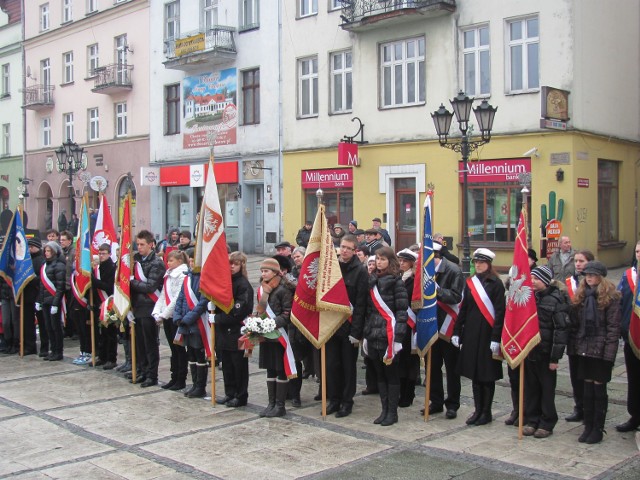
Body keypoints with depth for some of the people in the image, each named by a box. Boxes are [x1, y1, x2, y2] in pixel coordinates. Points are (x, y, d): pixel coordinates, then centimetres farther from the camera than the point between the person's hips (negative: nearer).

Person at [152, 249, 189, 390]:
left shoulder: (182, 275, -12)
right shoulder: (168, 275, 14)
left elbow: (178, 298, -18)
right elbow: (163, 295, 13)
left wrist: (164, 314, -15)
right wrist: (157, 312, 0)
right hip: (167, 317, 8)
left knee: (179, 349, 0)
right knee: (173, 349, 13)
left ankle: (181, 380, 7)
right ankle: (174, 378, 20)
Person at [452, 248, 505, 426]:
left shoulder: (496, 283, -7)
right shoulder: (470, 283, 10)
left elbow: (500, 312, -11)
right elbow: (463, 309, 13)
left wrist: (496, 338, -16)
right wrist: (457, 332, 8)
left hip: (487, 333, -5)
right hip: (471, 333, 5)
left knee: (487, 374, 3)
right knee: (474, 373, 10)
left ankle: (486, 412, 14)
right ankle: (478, 410, 20)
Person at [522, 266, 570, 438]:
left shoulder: (556, 299, -9)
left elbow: (561, 329, -13)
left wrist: (555, 357, -15)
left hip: (545, 353, -5)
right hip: (529, 351, 5)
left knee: (547, 389, 6)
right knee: (531, 388, 10)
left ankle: (547, 424, 16)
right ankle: (531, 420, 21)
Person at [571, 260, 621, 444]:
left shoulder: (610, 297, -7)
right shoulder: (581, 296, 9)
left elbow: (614, 327, -10)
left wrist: (609, 352, -15)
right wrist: (577, 344, 4)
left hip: (601, 351, -5)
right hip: (585, 349, 5)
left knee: (599, 388, 2)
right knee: (587, 389, 10)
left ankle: (598, 430, 11)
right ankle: (588, 427, 19)